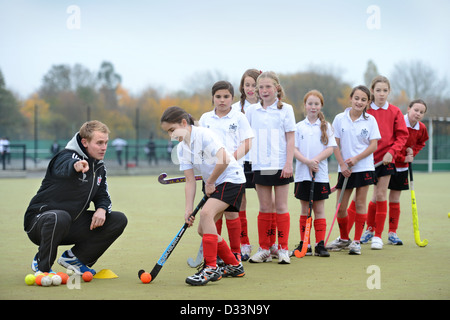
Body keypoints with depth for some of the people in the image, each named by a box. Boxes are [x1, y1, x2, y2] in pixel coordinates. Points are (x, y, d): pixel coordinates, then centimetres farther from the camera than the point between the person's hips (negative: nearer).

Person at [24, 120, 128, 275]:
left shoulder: (99, 166, 6)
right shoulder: (67, 156, -19)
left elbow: (103, 195, 14)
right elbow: (64, 168, -44)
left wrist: (102, 209, -12)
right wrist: (76, 166, -70)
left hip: (72, 225, 7)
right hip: (40, 220, -7)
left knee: (119, 220, -2)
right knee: (60, 218, -42)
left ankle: (74, 257, 4)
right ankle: (42, 265, -15)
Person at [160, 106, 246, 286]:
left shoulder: (204, 135, -19)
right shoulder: (181, 149, 4)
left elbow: (223, 161, -29)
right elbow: (190, 181, 2)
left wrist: (210, 182, -16)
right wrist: (189, 209, -7)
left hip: (231, 178, -9)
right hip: (214, 184, 9)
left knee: (206, 213, -28)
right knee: (203, 229, 6)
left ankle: (211, 269, -27)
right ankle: (234, 266, 22)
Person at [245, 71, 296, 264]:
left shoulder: (285, 109, 1)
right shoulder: (251, 111, 7)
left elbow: (290, 138, -1)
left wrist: (289, 163, -8)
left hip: (280, 166, -2)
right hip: (260, 166, 2)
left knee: (281, 207, 1)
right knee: (264, 208, 6)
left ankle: (283, 249, 7)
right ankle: (264, 249, 12)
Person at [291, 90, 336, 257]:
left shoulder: (326, 126, 4)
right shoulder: (299, 127, 4)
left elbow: (330, 148, -3)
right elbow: (294, 149, -1)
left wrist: (316, 160, -17)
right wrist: (307, 161, -17)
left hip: (320, 174, -1)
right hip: (302, 173, 1)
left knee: (319, 210, 2)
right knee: (304, 210, 6)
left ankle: (320, 244, 4)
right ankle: (304, 244, 10)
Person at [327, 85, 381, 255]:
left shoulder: (370, 120, -1)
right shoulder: (340, 119, 1)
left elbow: (374, 145, -4)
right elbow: (335, 145, 2)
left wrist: (356, 159, -14)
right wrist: (342, 164, -7)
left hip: (364, 167, -1)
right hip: (345, 169, 1)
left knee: (360, 204, 0)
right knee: (341, 207, 3)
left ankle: (357, 241, 8)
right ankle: (344, 239, 24)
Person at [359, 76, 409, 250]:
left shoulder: (394, 112, 0)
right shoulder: (365, 110, -2)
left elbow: (402, 135, 1)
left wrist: (391, 151, -11)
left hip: (386, 159, 0)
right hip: (368, 158, 0)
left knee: (381, 195, -1)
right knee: (376, 197, 6)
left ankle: (377, 236, 6)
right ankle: (370, 229, 29)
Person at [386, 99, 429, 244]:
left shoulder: (421, 128, 0)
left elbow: (421, 143, 20)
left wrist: (412, 152, -1)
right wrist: (403, 158, -18)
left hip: (401, 167, 5)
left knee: (395, 200, 9)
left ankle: (392, 233, 15)